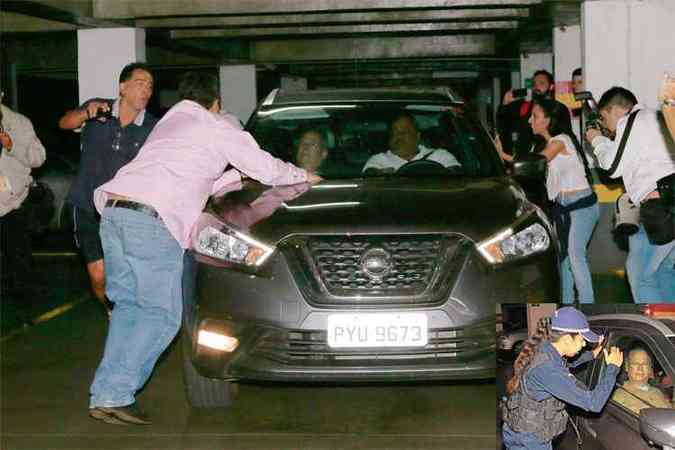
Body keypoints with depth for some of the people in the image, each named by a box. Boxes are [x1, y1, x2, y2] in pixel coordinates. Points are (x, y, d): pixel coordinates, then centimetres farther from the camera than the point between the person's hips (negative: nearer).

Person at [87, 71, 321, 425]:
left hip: (113, 209, 8)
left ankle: (104, 396, 8)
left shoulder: (168, 122, 32)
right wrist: (303, 176, 32)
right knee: (162, 314, -1)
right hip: (151, 218, -8)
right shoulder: (218, 128, 10)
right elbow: (267, 170, 14)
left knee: (128, 303, 15)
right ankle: (115, 396, -10)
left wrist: (235, 176, 44)